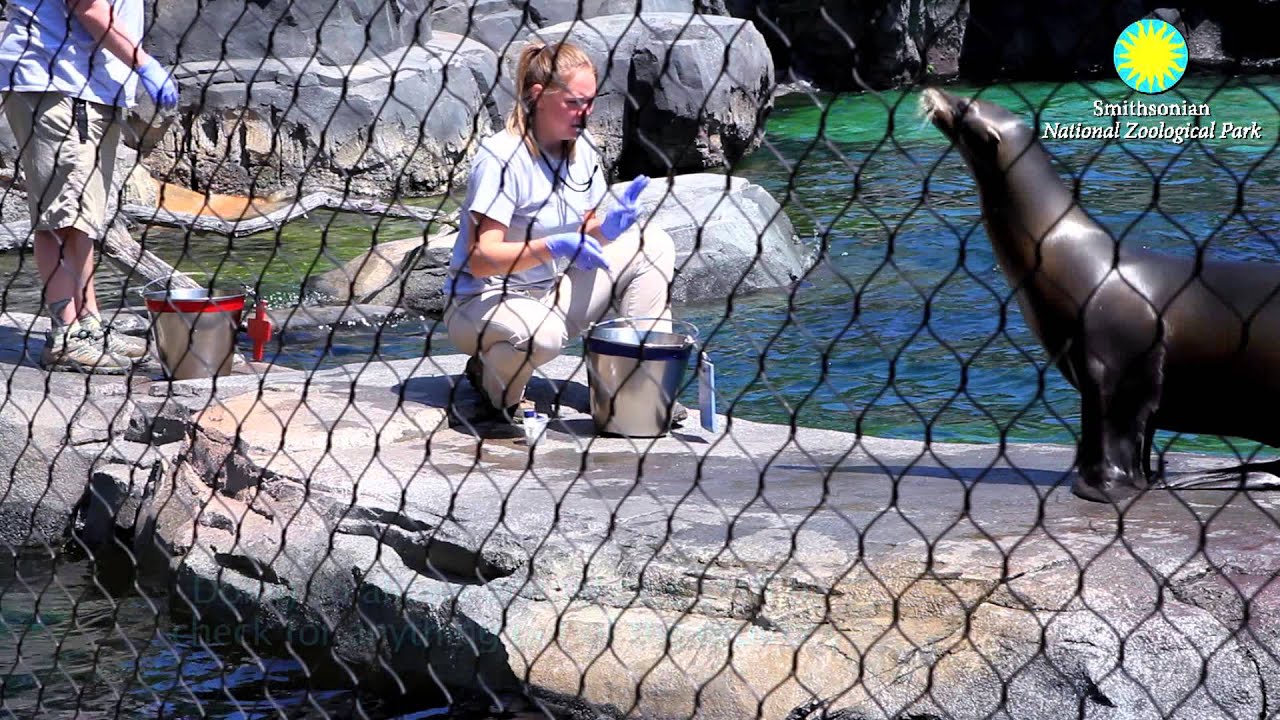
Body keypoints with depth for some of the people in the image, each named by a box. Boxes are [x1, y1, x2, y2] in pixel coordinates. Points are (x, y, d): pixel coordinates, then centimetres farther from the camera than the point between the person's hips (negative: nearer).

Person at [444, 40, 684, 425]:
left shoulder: (581, 150, 2)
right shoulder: (501, 156, -21)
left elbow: (581, 236, 9)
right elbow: (480, 259, -26)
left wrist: (606, 226, -14)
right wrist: (551, 247, -39)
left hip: (554, 292, 8)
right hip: (483, 301, -8)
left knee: (653, 243, -1)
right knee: (540, 334, -42)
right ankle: (492, 379, -5)